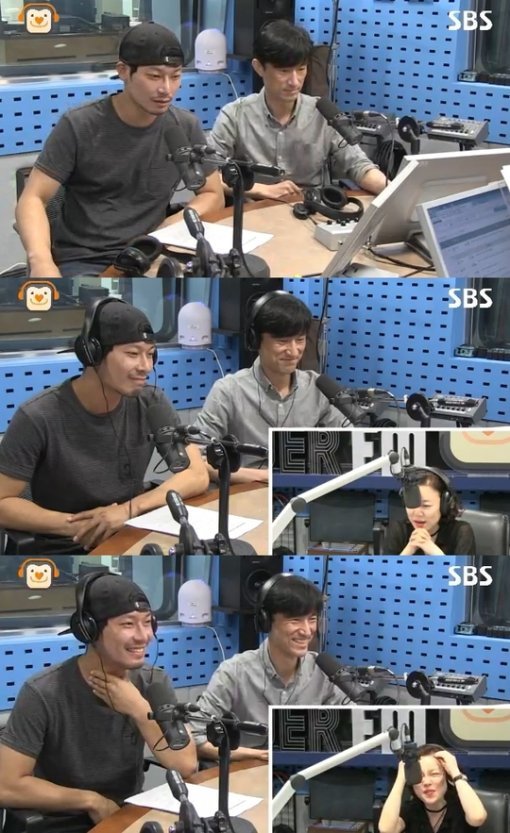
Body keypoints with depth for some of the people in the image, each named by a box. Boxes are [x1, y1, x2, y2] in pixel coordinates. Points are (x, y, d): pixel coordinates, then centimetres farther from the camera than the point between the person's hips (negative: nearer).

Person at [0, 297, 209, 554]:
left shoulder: (151, 403, -2)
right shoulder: (38, 418, -15)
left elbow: (197, 475, -5)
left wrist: (128, 510, -19)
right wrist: (76, 526, -21)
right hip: (64, 551, -3)